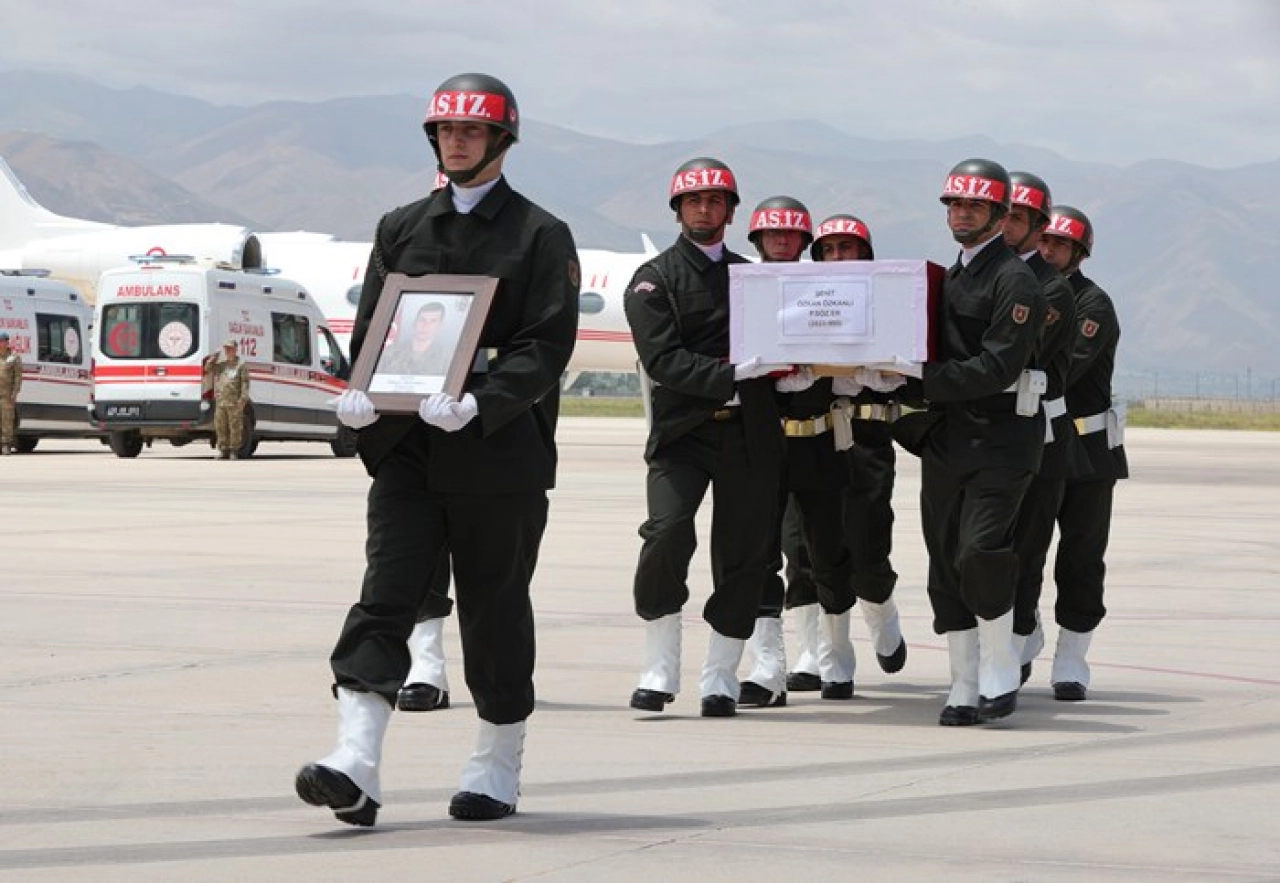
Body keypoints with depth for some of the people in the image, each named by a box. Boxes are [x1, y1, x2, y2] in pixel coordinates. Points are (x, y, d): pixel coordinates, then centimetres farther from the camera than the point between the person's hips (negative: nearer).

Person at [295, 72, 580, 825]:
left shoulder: (540, 236, 1)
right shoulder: (402, 229, 14)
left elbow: (546, 347, -8)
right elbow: (370, 328, 13)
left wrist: (478, 403, -23)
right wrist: (363, 395, -9)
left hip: (500, 452, -3)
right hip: (406, 446, 3)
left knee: (495, 610, 5)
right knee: (384, 599, -10)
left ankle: (498, 772, 19)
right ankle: (356, 769, -19)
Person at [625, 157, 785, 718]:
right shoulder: (654, 280, 6)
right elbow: (663, 361, -8)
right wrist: (733, 373, -19)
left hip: (750, 434, 3)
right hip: (682, 429, -3)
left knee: (742, 553, 0)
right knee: (667, 531, -21)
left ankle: (721, 678, 10)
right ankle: (659, 670, -11)